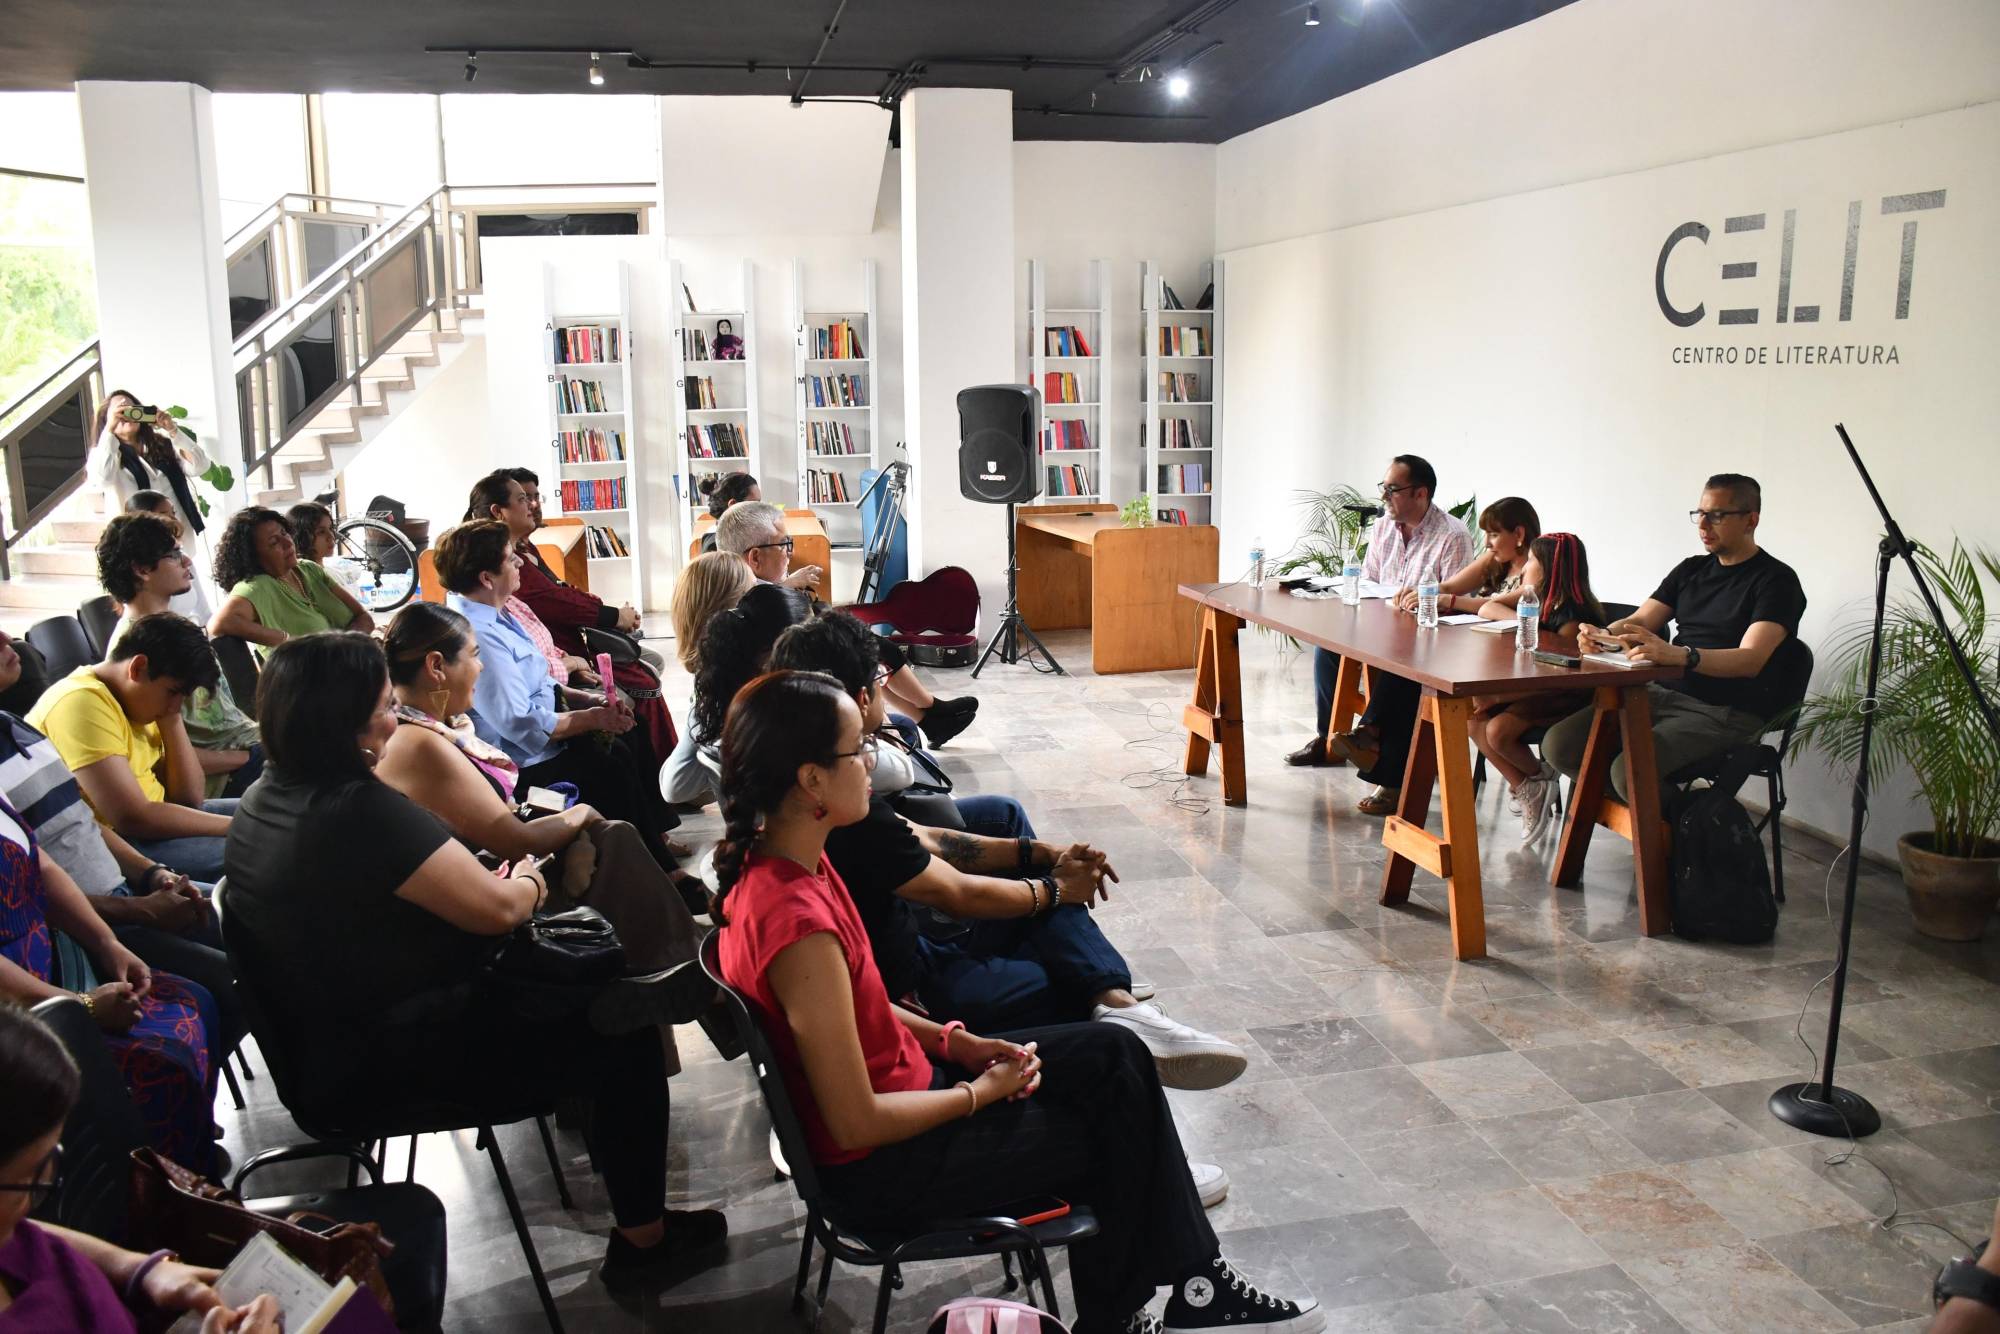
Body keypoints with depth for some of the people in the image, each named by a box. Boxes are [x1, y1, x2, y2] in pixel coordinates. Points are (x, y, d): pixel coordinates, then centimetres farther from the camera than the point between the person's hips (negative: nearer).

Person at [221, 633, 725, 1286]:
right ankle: (642, 1237, 16)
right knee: (628, 1049, 3)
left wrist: (490, 879, 4)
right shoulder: (359, 810, -29)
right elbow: (496, 908, -26)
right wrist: (531, 879, -3)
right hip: (414, 1054, -10)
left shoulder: (268, 797, 1)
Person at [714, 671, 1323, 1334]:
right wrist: (980, 1093, -13)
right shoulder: (798, 921, -33)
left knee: (1114, 1053, 7)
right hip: (881, 1163, -8)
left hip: (895, 1074, 9)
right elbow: (857, 1124, -27)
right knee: (1117, 1124, 7)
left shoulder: (777, 862, -4)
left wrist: (956, 1042, 0)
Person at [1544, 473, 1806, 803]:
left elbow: (1751, 660, -20)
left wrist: (1679, 655, -39)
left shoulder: (1776, 580, -5)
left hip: (1726, 713, -7)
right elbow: (1638, 622, 12)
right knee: (1559, 744, -12)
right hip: (1665, 694, 7)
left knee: (1630, 770, -32)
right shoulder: (1690, 570, 18)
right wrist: (1604, 635, -14)